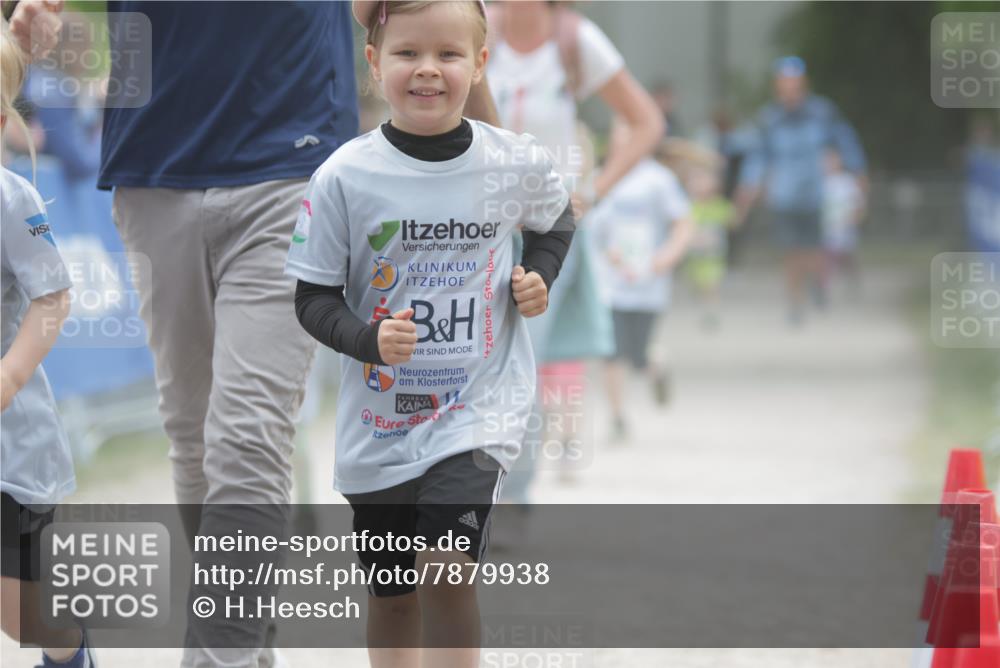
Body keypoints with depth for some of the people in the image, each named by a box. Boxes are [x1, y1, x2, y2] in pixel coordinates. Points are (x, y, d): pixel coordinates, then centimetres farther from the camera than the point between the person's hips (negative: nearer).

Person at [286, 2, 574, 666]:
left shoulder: (518, 164, -5)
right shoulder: (345, 176, -10)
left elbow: (557, 217, 19)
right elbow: (313, 298, -3)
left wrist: (540, 276, 1)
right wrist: (367, 339, -21)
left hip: (479, 406, -1)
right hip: (380, 418, 2)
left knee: (445, 571, -22)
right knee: (391, 600, 14)